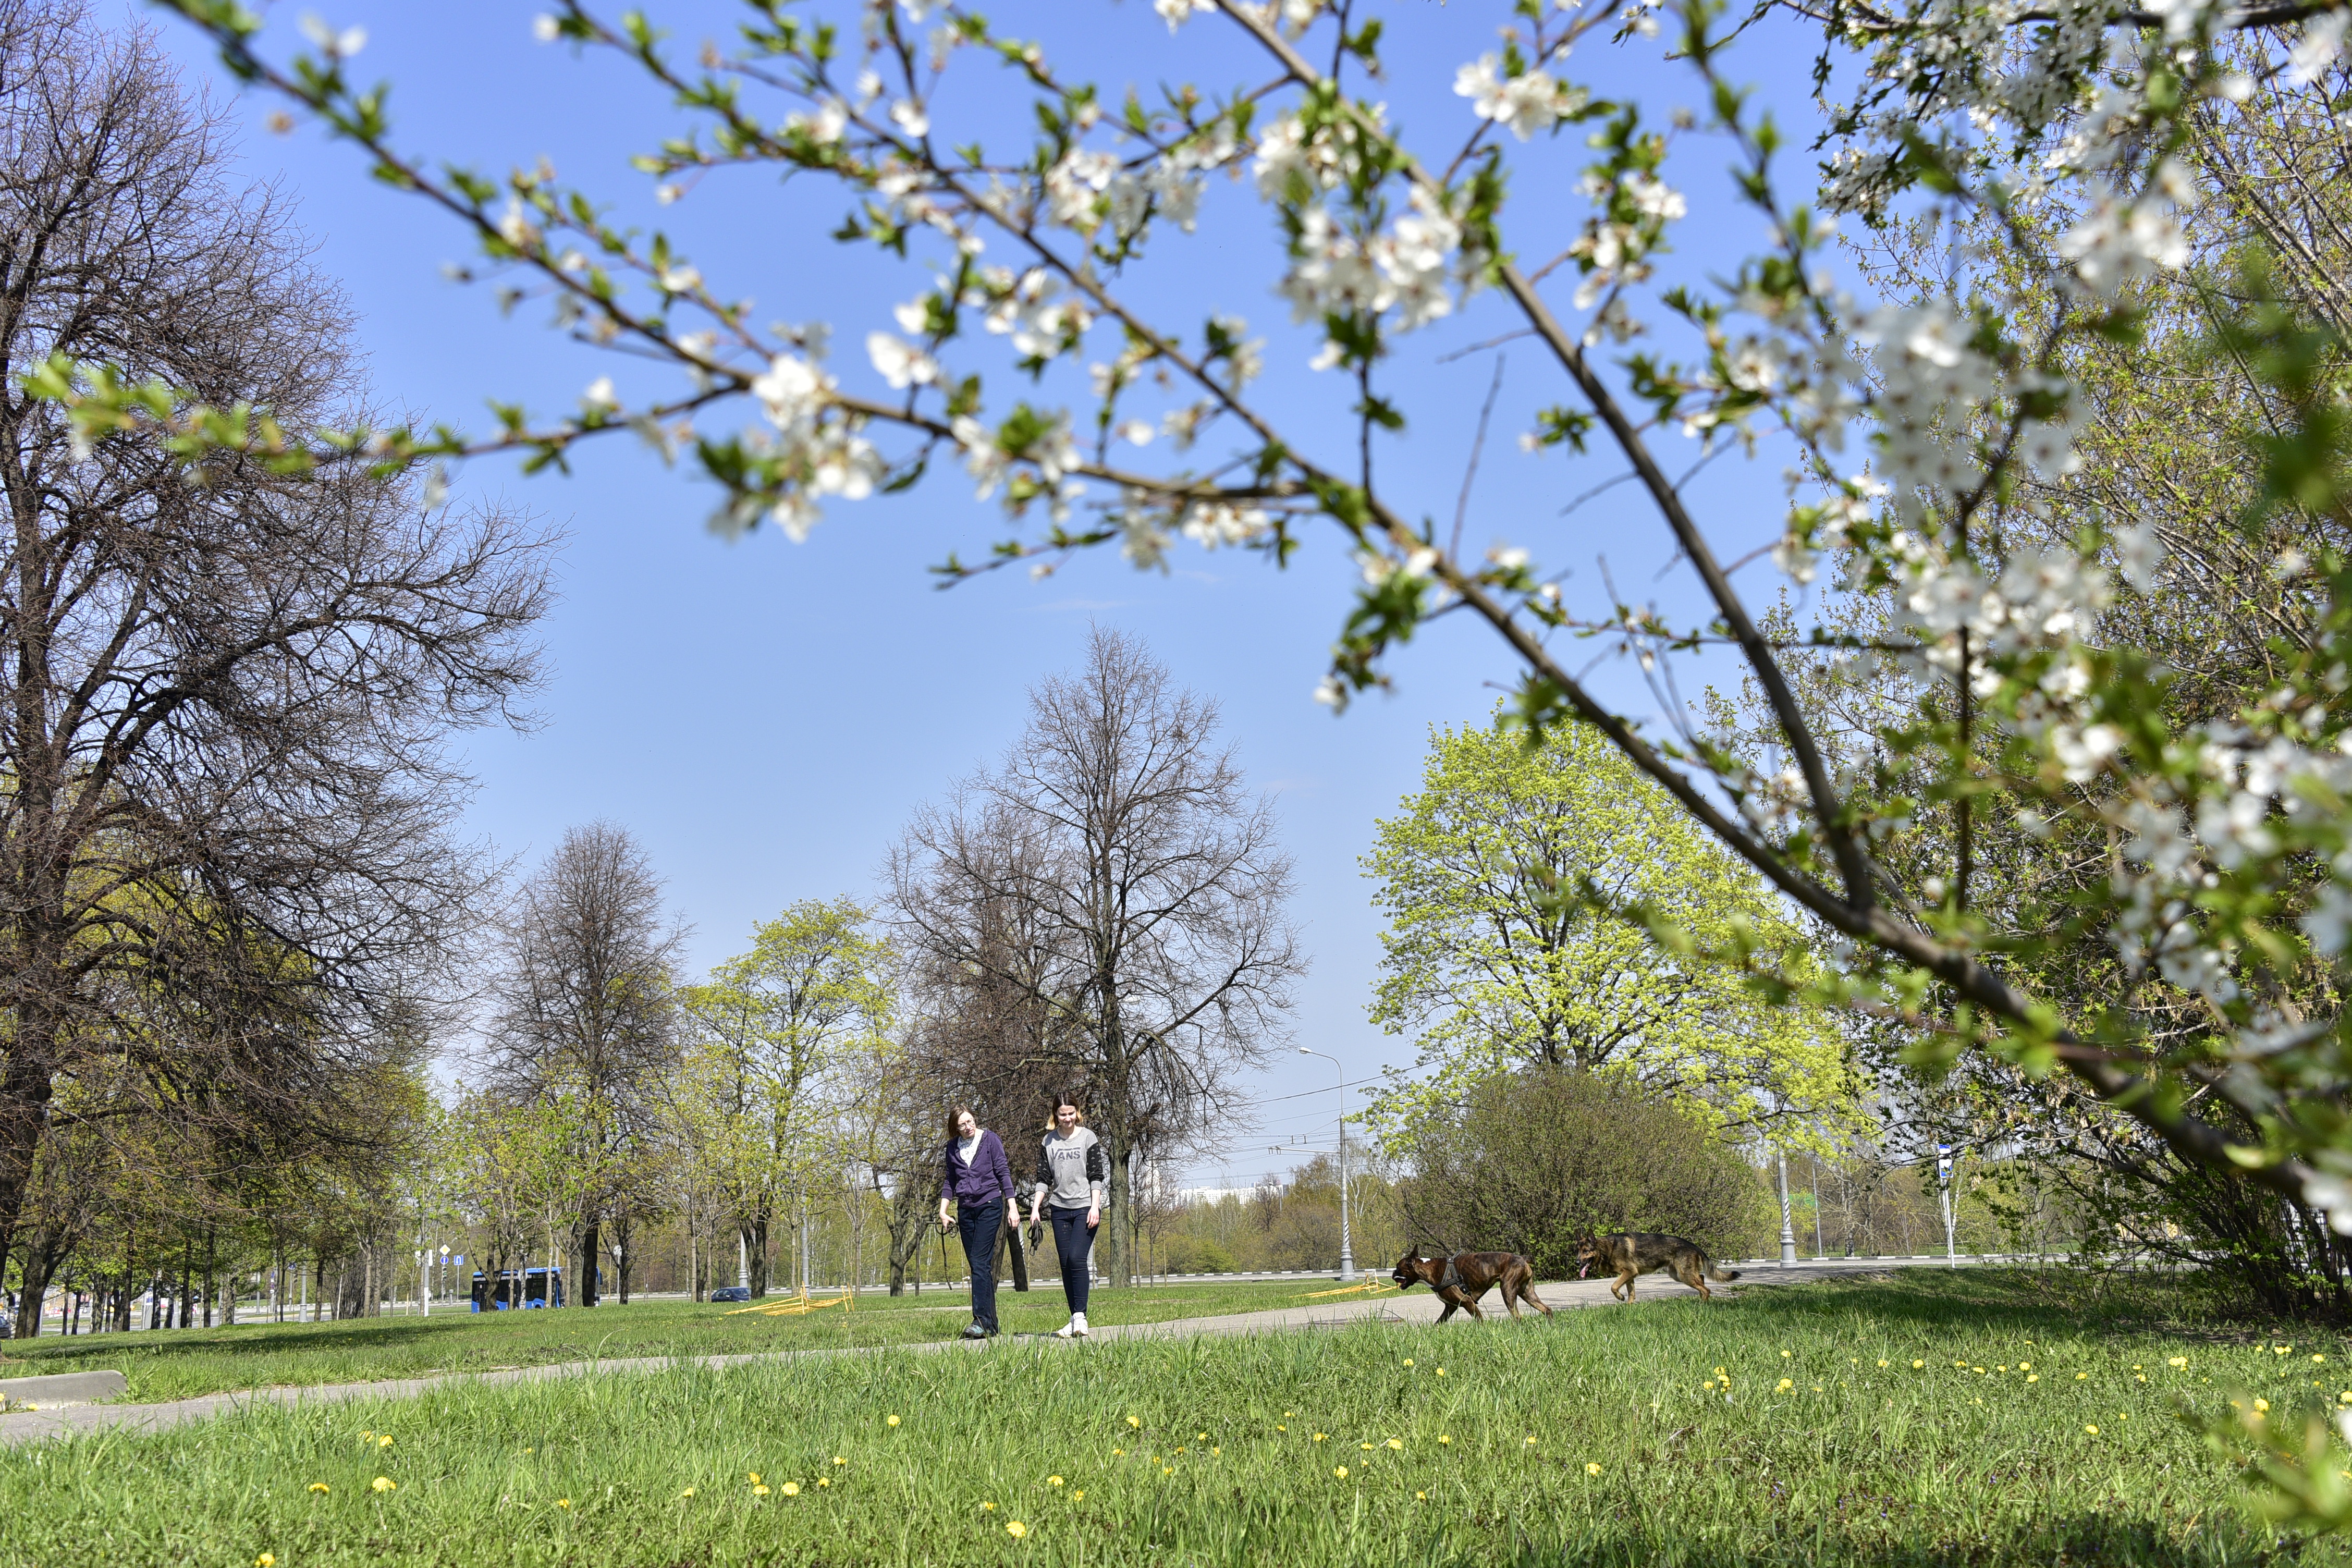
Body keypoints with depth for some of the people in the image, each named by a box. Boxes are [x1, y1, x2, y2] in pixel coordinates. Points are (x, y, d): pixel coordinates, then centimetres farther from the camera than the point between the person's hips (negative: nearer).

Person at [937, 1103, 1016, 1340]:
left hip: (990, 1206, -5)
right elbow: (950, 1181, 18)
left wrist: (1013, 1206, -8)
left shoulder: (991, 1140, -2)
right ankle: (991, 1324, 9)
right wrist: (943, 1211, 10)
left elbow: (1004, 1173, -2)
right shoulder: (953, 1147, 9)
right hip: (965, 1211, 5)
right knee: (977, 1266, 5)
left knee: (980, 1263, -16)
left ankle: (982, 1320, -21)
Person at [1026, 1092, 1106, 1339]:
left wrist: (1095, 1207, -11)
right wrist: (1035, 1208, -1)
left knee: (1077, 1258, -17)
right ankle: (1075, 1321, 7)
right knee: (1066, 1264, 3)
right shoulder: (1049, 1141, 9)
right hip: (1060, 1208, 4)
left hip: (1085, 1207, -4)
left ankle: (1080, 1316, -14)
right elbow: (1043, 1178, 9)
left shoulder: (1088, 1137, 1)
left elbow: (1096, 1175, -2)